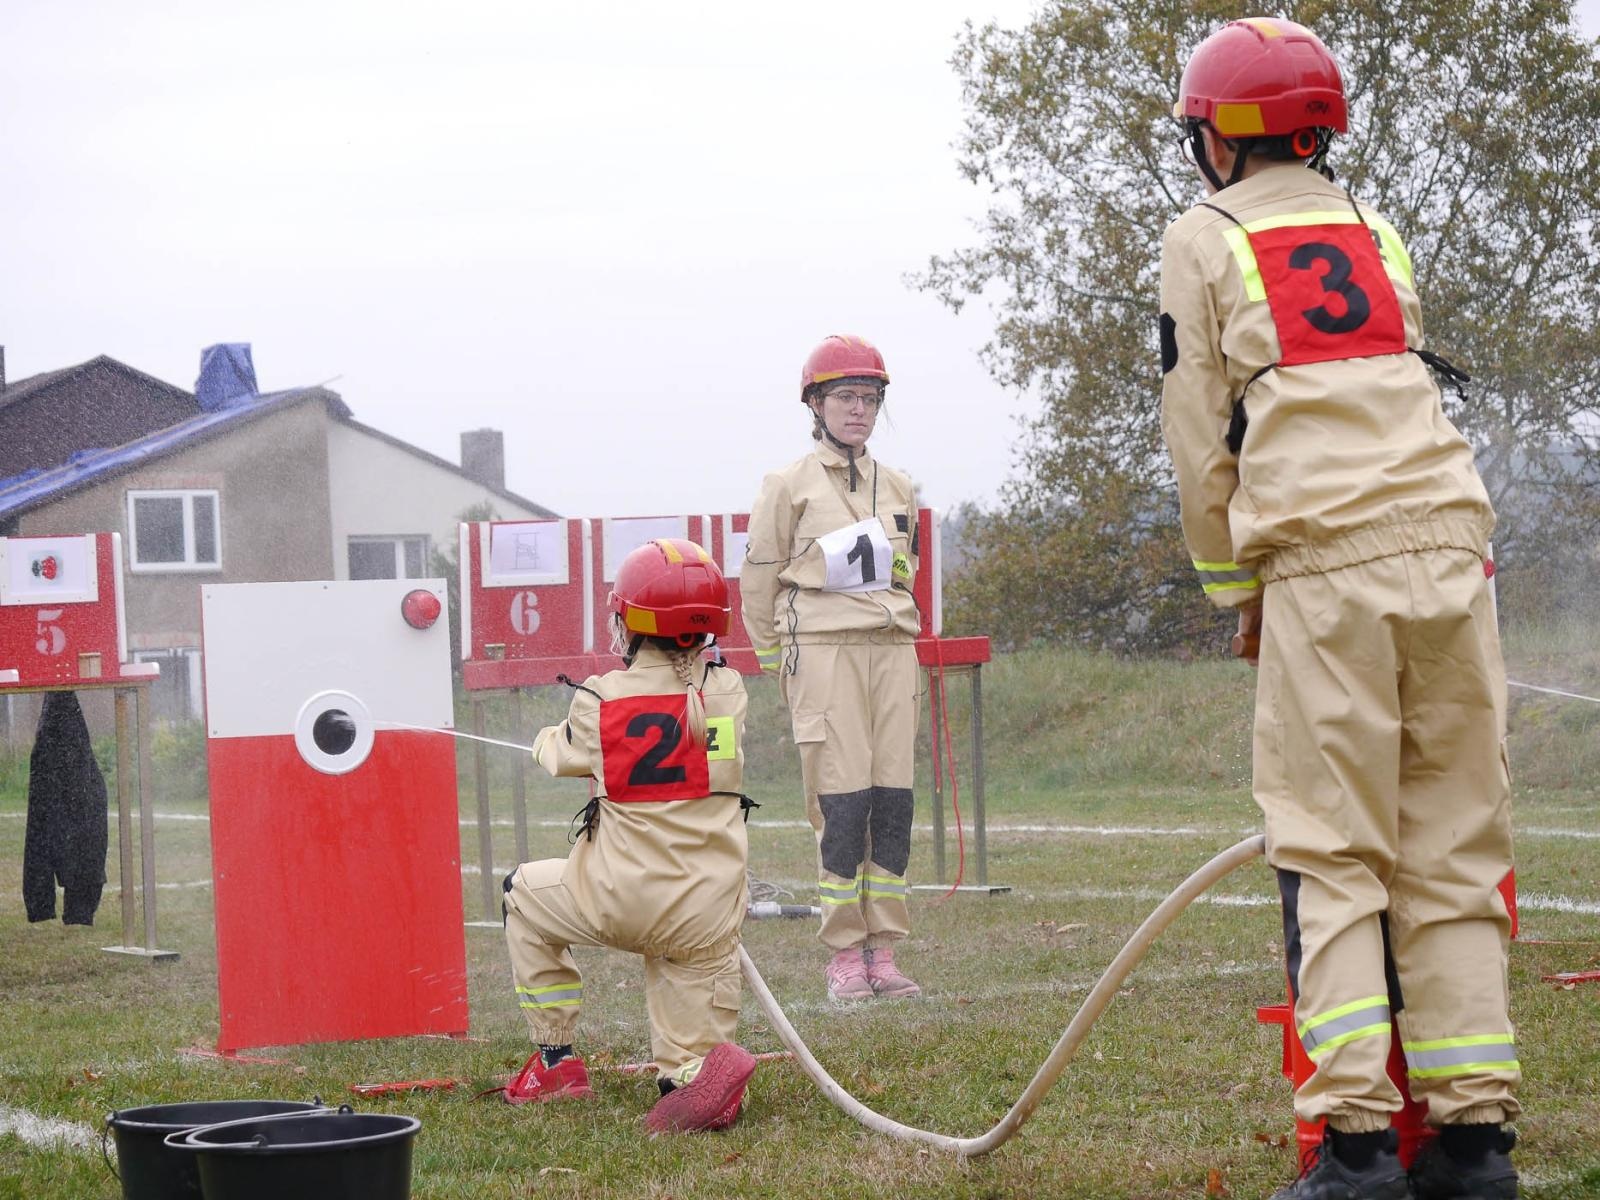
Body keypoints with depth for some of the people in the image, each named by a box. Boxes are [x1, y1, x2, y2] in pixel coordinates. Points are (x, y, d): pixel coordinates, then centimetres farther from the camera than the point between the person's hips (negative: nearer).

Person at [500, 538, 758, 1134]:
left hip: (623, 900, -2)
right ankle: (691, 1073, -23)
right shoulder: (727, 692, 1)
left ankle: (557, 1061, 27)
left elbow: (560, 756, 16)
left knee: (526, 895, 27)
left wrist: (547, 738, 39)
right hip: (709, 915, 2)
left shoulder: (601, 702, -5)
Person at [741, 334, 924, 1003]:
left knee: (893, 802, -1)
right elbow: (760, 581, 5)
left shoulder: (897, 488, 15)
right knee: (843, 801, -10)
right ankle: (844, 957, -6)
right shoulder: (789, 486, 1)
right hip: (823, 648, -5)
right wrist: (779, 665, 6)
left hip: (892, 650, 5)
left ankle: (883, 952, 4)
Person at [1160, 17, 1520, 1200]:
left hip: (1324, 563, -4)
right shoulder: (1377, 229, 24)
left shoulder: (1204, 242, 10)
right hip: (1450, 538, 4)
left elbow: (1201, 443, 7)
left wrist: (1236, 591, 18)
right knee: (1455, 852, 5)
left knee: (1334, 858, -4)